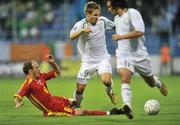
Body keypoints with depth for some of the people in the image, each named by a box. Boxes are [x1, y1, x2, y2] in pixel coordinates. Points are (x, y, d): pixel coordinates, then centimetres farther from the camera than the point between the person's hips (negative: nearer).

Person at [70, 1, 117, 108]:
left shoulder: (103, 21, -5)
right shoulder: (80, 24, -15)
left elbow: (115, 26, 15)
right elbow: (72, 36, -35)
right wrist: (82, 30, -51)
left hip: (103, 58, 1)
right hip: (88, 60, -1)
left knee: (106, 80, -25)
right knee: (80, 89, -1)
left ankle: (110, 92, 10)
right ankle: (77, 106, 28)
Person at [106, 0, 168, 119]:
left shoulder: (133, 13, -14)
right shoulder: (117, 18, 11)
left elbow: (140, 32, -26)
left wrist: (121, 37, -26)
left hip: (139, 54, -4)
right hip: (123, 55, 4)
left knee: (151, 82, 13)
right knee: (124, 77, -24)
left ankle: (158, 82, 50)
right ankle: (127, 106, -38)